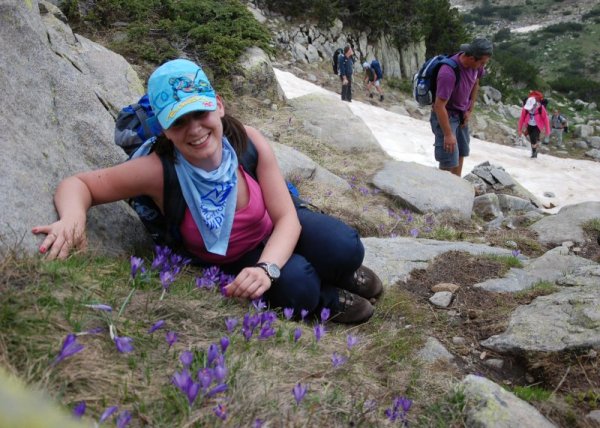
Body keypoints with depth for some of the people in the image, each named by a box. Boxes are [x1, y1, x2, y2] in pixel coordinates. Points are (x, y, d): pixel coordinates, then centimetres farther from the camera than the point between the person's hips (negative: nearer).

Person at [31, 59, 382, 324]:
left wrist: (266, 267, -42)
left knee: (345, 248, -23)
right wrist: (73, 217, -44)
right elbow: (78, 184, -20)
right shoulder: (157, 170, -30)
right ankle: (328, 298, 8)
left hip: (275, 235, 2)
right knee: (298, 286, -29)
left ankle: (341, 273, 14)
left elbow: (287, 217, -23)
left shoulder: (248, 142, -26)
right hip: (228, 261, -1)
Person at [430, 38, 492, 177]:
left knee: (461, 154, 13)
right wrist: (448, 134, -24)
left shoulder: (475, 65, -10)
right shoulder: (448, 73, -33)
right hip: (445, 115, -8)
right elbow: (439, 106, -30)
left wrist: (470, 110, 7)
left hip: (462, 115, 8)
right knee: (449, 162, -10)